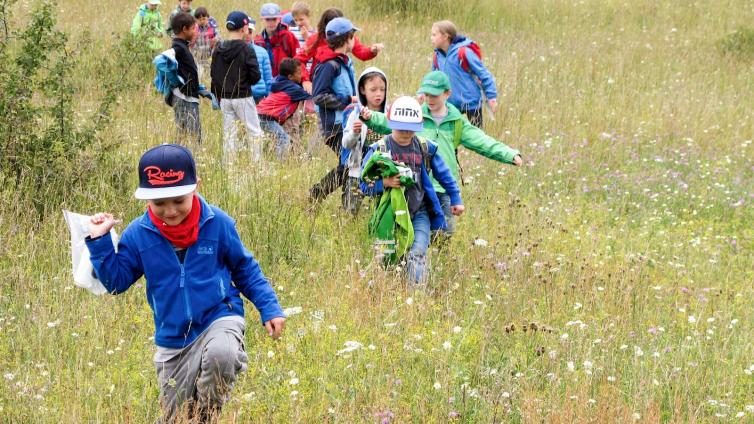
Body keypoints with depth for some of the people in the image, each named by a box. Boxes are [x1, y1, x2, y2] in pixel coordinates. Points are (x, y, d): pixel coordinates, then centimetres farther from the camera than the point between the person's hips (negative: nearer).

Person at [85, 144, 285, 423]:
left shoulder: (218, 224, -8)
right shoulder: (138, 234, -5)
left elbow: (245, 269, 5)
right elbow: (116, 281, 1)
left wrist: (269, 308, 1)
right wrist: (100, 242, -10)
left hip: (219, 318, -3)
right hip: (173, 339, 3)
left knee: (219, 354, -39)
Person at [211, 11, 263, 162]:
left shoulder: (218, 51, 3)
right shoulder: (246, 50, -13)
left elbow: (214, 76, 7)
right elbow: (255, 76, -14)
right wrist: (246, 82, 8)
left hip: (224, 98, 5)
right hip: (243, 97, -5)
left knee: (228, 134, 10)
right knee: (255, 132, 3)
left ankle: (229, 164, 10)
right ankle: (257, 162, -2)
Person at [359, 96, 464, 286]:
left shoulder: (425, 148, 2)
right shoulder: (379, 149, -5)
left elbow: (443, 174, 17)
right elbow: (365, 184, -6)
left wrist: (456, 199, 21)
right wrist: (384, 183, -25)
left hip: (419, 213, 0)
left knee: (417, 255, -18)